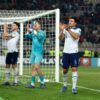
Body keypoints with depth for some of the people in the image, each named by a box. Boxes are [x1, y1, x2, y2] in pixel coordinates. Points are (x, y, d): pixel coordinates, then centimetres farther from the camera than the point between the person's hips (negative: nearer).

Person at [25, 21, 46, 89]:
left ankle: (42, 82, -4)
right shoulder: (33, 33, 12)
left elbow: (40, 37, -22)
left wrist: (34, 30, -26)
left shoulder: (42, 32, -4)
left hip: (39, 52, -6)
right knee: (33, 67, 5)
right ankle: (32, 84, 8)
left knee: (36, 67, -15)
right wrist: (28, 31, -10)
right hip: (33, 52, 6)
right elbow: (27, 37, 5)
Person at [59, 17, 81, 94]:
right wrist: (62, 30, -19)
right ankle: (65, 85, 25)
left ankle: (74, 87, -11)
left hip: (74, 52, -3)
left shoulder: (78, 30, -1)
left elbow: (76, 36, -21)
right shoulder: (65, 29, 9)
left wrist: (69, 30, -31)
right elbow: (60, 38, -3)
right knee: (65, 70, 8)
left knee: (74, 69, -10)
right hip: (66, 52, 3)